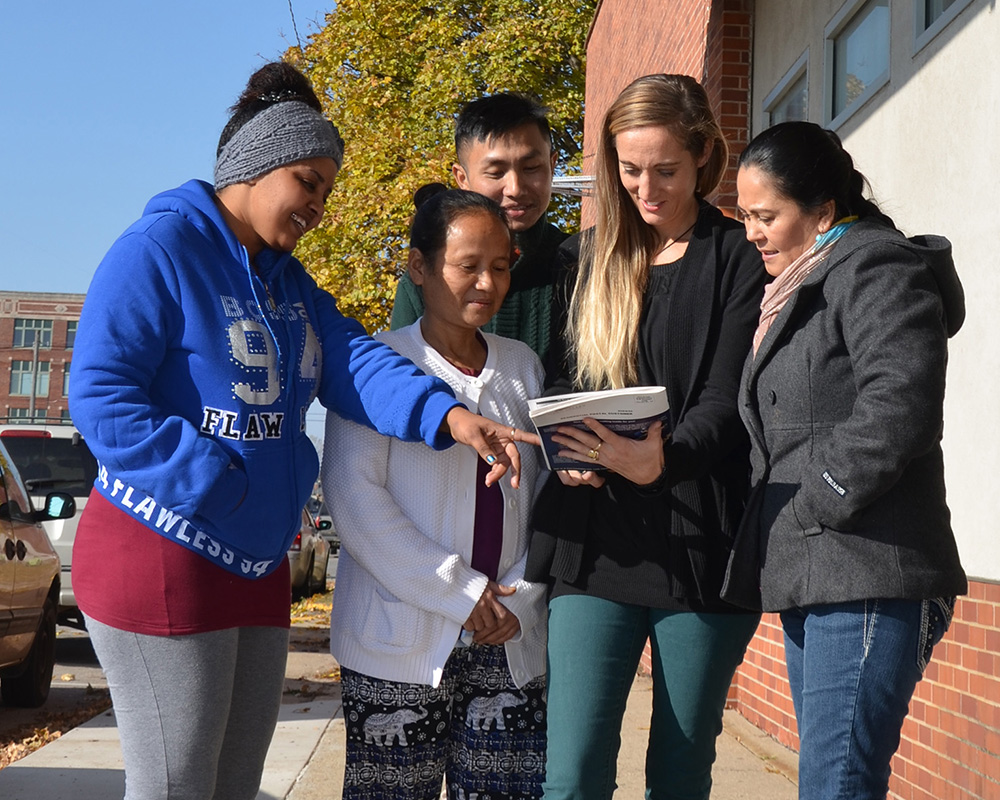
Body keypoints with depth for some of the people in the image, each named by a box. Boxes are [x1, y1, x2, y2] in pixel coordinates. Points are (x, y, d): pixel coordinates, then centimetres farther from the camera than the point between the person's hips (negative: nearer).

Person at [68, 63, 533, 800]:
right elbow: (100, 398, -19)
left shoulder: (290, 282, 13)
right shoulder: (159, 249, -12)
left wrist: (448, 415, -22)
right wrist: (220, 486, -22)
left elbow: (354, 363, -4)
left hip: (256, 565, 9)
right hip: (162, 556, -8)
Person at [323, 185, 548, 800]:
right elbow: (353, 495, -10)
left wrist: (521, 596, -3)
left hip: (510, 642, 4)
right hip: (400, 642, -4)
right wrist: (461, 593, -12)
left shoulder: (524, 366, 12)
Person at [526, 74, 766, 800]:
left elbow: (727, 403, -9)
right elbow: (561, 376, 14)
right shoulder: (591, 257, 13)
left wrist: (659, 461, -29)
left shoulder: (738, 260, 1)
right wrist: (567, 445, -9)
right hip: (595, 542, 3)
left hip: (699, 542, -2)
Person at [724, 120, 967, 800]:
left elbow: (899, 404, -21)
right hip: (809, 577, 10)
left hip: (867, 578, -10)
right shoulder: (800, 287, 24)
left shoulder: (876, 268, -7)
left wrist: (814, 500, -16)